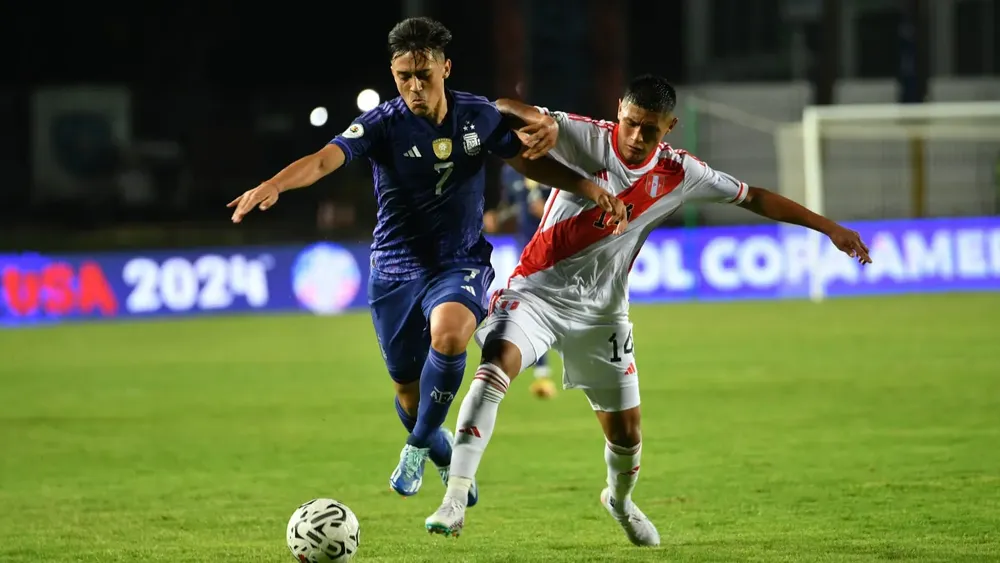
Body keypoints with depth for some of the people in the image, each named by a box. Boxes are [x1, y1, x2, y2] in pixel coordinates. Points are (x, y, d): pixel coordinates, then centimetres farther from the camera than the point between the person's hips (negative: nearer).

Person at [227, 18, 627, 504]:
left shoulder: (479, 116, -5)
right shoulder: (383, 124, -15)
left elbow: (531, 162, 10)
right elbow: (325, 159, -30)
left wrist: (591, 189, -1)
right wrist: (274, 185, -49)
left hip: (461, 264, 0)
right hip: (396, 270, 0)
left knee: (449, 334, -32)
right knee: (408, 390, 9)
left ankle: (419, 446, -11)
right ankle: (446, 462, 41)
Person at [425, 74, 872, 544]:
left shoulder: (679, 174, -6)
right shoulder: (584, 138, -16)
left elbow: (754, 198, 6)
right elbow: (505, 111, -26)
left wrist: (829, 228, 7)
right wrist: (543, 122, -49)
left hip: (600, 312, 3)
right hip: (538, 291, -3)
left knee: (625, 430, 10)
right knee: (497, 363, -31)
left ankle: (620, 499, 46)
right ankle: (456, 497, -32)